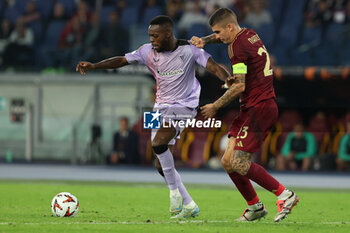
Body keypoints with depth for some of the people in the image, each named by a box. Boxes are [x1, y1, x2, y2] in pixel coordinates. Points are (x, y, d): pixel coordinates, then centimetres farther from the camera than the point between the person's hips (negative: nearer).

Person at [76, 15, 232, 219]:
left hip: (183, 106, -6)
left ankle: (175, 191, -13)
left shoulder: (189, 50, -11)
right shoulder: (148, 51, 1)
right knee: (162, 165, 3)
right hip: (161, 108, 6)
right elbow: (122, 60, 3)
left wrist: (229, 79, -37)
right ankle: (189, 206, 13)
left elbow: (214, 67, -18)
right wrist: (93, 66, -9)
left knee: (159, 144, -29)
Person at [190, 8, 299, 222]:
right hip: (252, 109, 10)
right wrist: (205, 40, 17)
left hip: (259, 107, -10)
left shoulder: (238, 46, -14)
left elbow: (239, 86, -18)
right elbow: (222, 37, 37)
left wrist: (215, 106, -8)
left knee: (239, 163, -16)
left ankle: (285, 195, -9)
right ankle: (255, 206, 14)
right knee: (228, 162, 7)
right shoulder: (250, 35, 14)